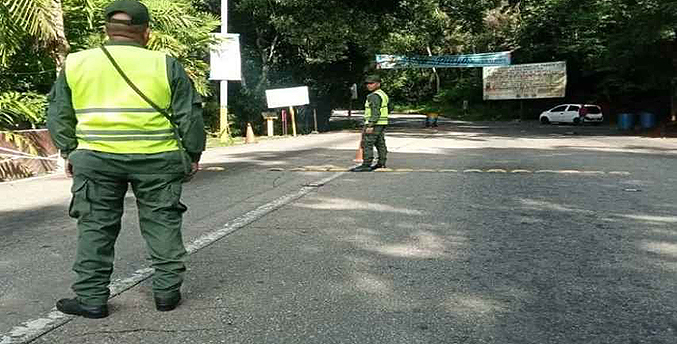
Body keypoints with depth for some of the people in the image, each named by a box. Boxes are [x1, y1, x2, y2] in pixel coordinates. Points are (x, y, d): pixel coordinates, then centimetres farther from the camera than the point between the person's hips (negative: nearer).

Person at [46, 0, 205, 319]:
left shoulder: (75, 63, 7)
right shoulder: (165, 65, 0)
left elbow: (59, 115, 12)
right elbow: (189, 115, 2)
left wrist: (69, 152, 23)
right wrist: (192, 154, 12)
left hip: (95, 158, 1)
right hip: (156, 159, -1)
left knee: (95, 227, 11)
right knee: (162, 224, 10)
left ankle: (91, 298, 16)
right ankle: (167, 292, 16)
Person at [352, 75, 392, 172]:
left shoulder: (374, 96, -15)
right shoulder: (383, 94, 16)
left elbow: (375, 112, -23)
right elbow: (390, 107, 24)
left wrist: (370, 125, -25)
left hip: (375, 124, -10)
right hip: (382, 123, 10)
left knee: (367, 144, -10)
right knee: (380, 144, 13)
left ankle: (366, 165, -12)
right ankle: (382, 163, 18)